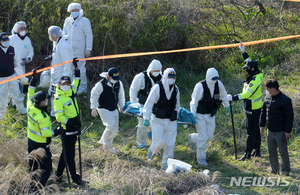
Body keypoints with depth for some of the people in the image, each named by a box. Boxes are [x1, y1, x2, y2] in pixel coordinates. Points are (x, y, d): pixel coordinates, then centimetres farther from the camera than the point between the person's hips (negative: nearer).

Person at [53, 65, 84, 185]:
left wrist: (77, 69, 29)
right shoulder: (58, 99, -15)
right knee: (70, 154, -1)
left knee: (67, 152, 15)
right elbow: (59, 116, -18)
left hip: (74, 128, 9)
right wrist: (69, 122, -25)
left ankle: (59, 174, 24)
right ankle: (75, 177, 5)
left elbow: (76, 83, 29)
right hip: (67, 130, -9)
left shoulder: (71, 92, 8)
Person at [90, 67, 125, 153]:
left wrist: (121, 106, 13)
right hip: (103, 109, -6)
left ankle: (108, 146, 28)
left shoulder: (119, 83, 0)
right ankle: (106, 142, -1)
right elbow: (94, 95, -11)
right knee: (111, 124, -23)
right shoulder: (101, 85, -19)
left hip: (113, 110, 6)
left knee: (115, 130, 7)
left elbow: (121, 95, 15)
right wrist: (94, 108, -11)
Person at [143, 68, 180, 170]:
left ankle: (165, 164, 15)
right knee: (158, 144, -6)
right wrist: (146, 118, -19)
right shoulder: (157, 88, -13)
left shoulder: (175, 89, 4)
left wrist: (176, 117, 23)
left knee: (170, 144, 2)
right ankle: (151, 150, 29)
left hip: (171, 121, 4)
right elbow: (149, 103, -13)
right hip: (158, 120, -4)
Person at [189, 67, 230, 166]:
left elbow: (223, 94, 15)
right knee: (203, 137, -6)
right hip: (200, 115, -5)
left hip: (211, 115, 5)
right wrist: (193, 116, -15)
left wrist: (227, 106, 24)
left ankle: (192, 138, 36)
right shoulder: (200, 86, -21)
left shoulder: (219, 84, -6)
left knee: (209, 136, 8)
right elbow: (194, 102, -15)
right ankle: (201, 158, 10)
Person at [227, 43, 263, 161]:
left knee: (251, 132, -3)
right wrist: (243, 52, 23)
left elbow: (247, 94, -33)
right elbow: (249, 62, 22)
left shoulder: (256, 80, -26)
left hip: (253, 110, -10)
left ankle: (248, 154, 1)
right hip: (254, 107, 10)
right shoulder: (256, 75, 3)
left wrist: (233, 98, -32)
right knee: (255, 130, 17)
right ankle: (257, 151, 27)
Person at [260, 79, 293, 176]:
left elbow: (289, 116, -13)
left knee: (283, 152, 1)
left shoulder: (285, 100, -14)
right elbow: (263, 112, 18)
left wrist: (288, 131, -14)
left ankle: (286, 171, 14)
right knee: (271, 152, 12)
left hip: (281, 132, -7)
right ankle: (275, 170, 23)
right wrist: (262, 125, 13)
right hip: (270, 131, 7)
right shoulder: (267, 98, 7)